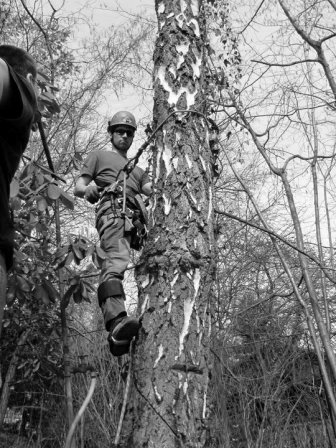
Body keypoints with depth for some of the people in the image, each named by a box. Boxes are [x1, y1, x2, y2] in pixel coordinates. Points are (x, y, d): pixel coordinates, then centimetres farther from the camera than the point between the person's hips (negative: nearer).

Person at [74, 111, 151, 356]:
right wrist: (90, 188, -4)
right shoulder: (99, 156, 30)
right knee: (116, 261, -32)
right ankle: (116, 323, -51)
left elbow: (153, 191, 24)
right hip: (113, 210, -6)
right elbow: (78, 189, 19)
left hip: (136, 219, 6)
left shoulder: (138, 169, 42)